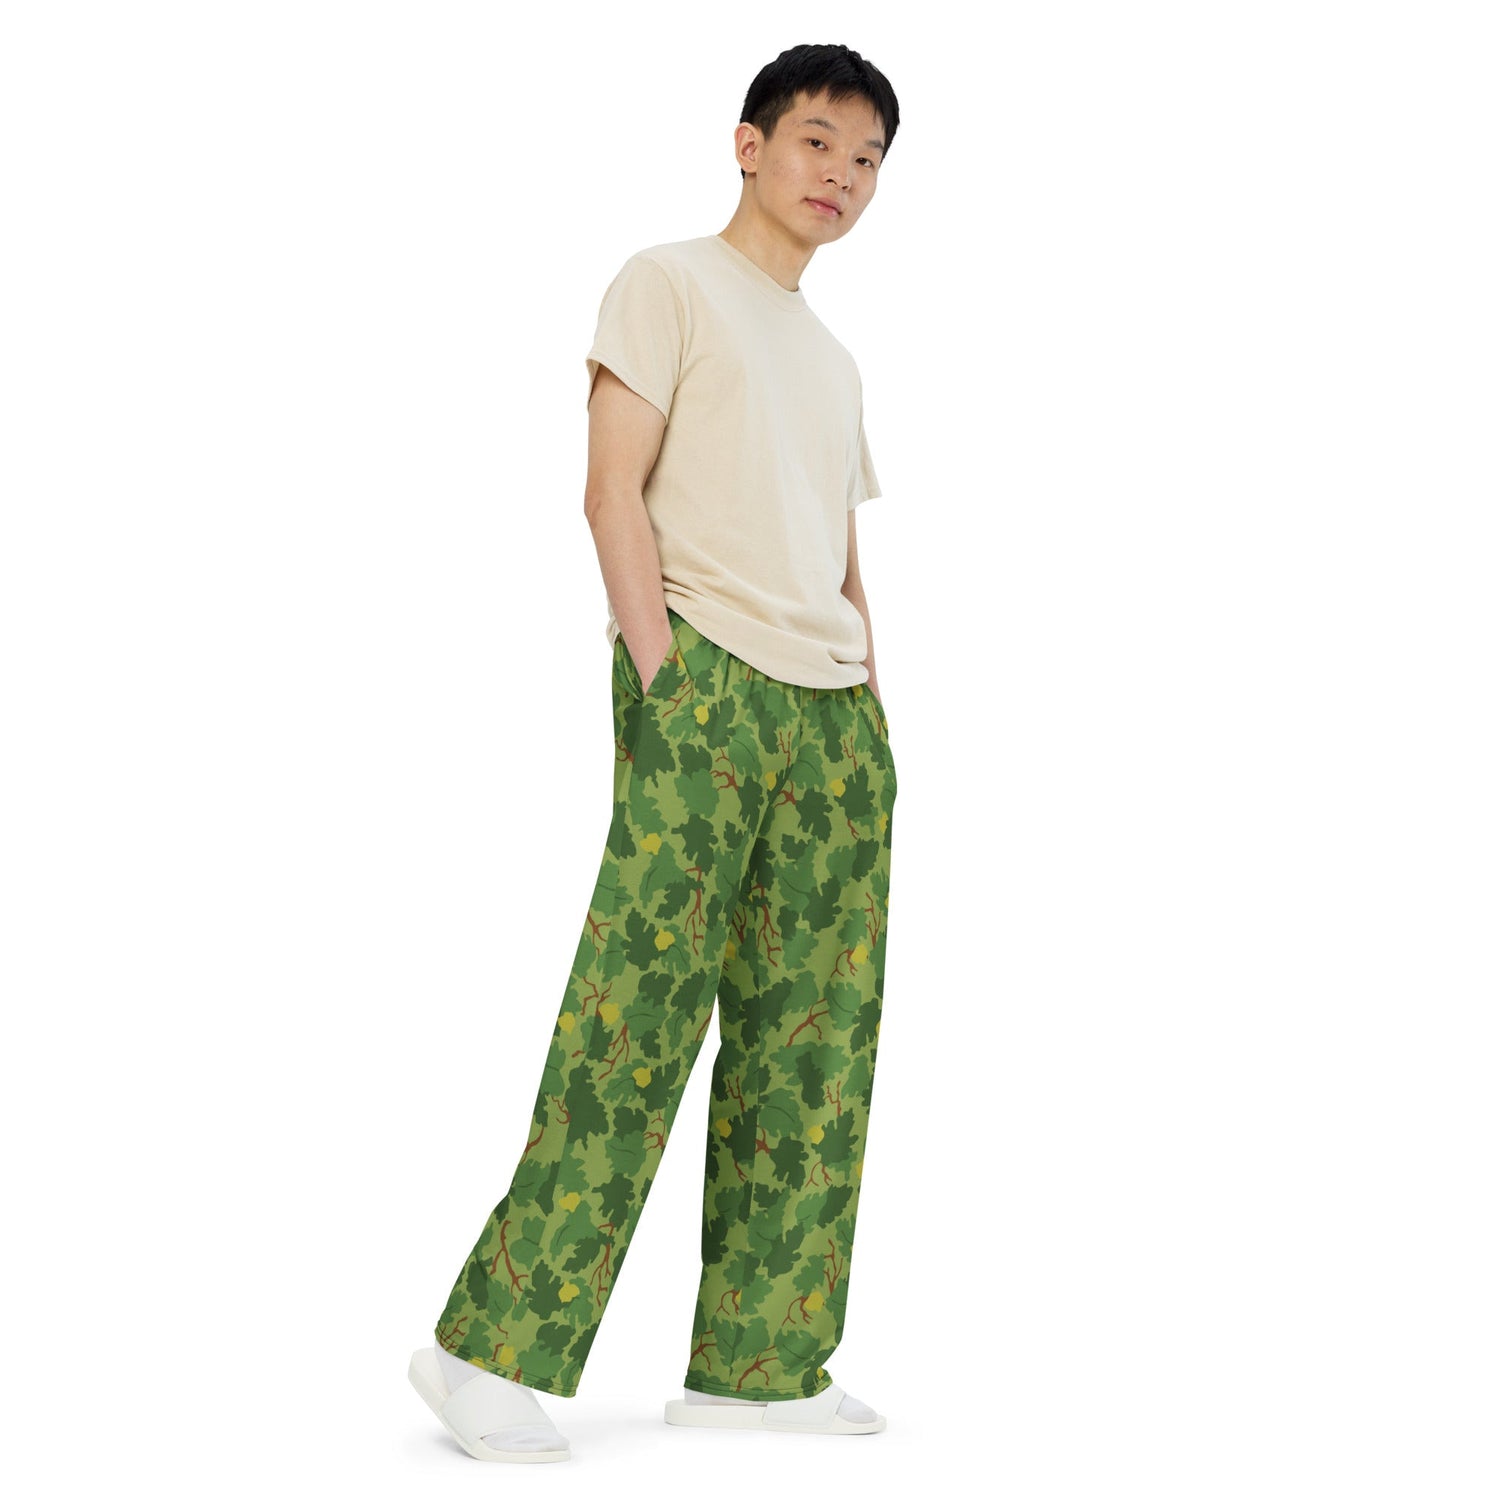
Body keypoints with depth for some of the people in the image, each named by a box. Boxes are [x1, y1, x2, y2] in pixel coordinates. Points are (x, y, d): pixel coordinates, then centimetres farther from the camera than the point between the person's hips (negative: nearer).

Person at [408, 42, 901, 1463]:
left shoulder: (833, 360, 27)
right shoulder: (670, 282, 7)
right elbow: (614, 488, -4)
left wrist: (871, 728, 13)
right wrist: (660, 666, -15)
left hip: (831, 705, 7)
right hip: (704, 671, -7)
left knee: (812, 1036, 1)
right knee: (642, 1004, -13)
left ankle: (757, 1360, 7)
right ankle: (490, 1342, -7)